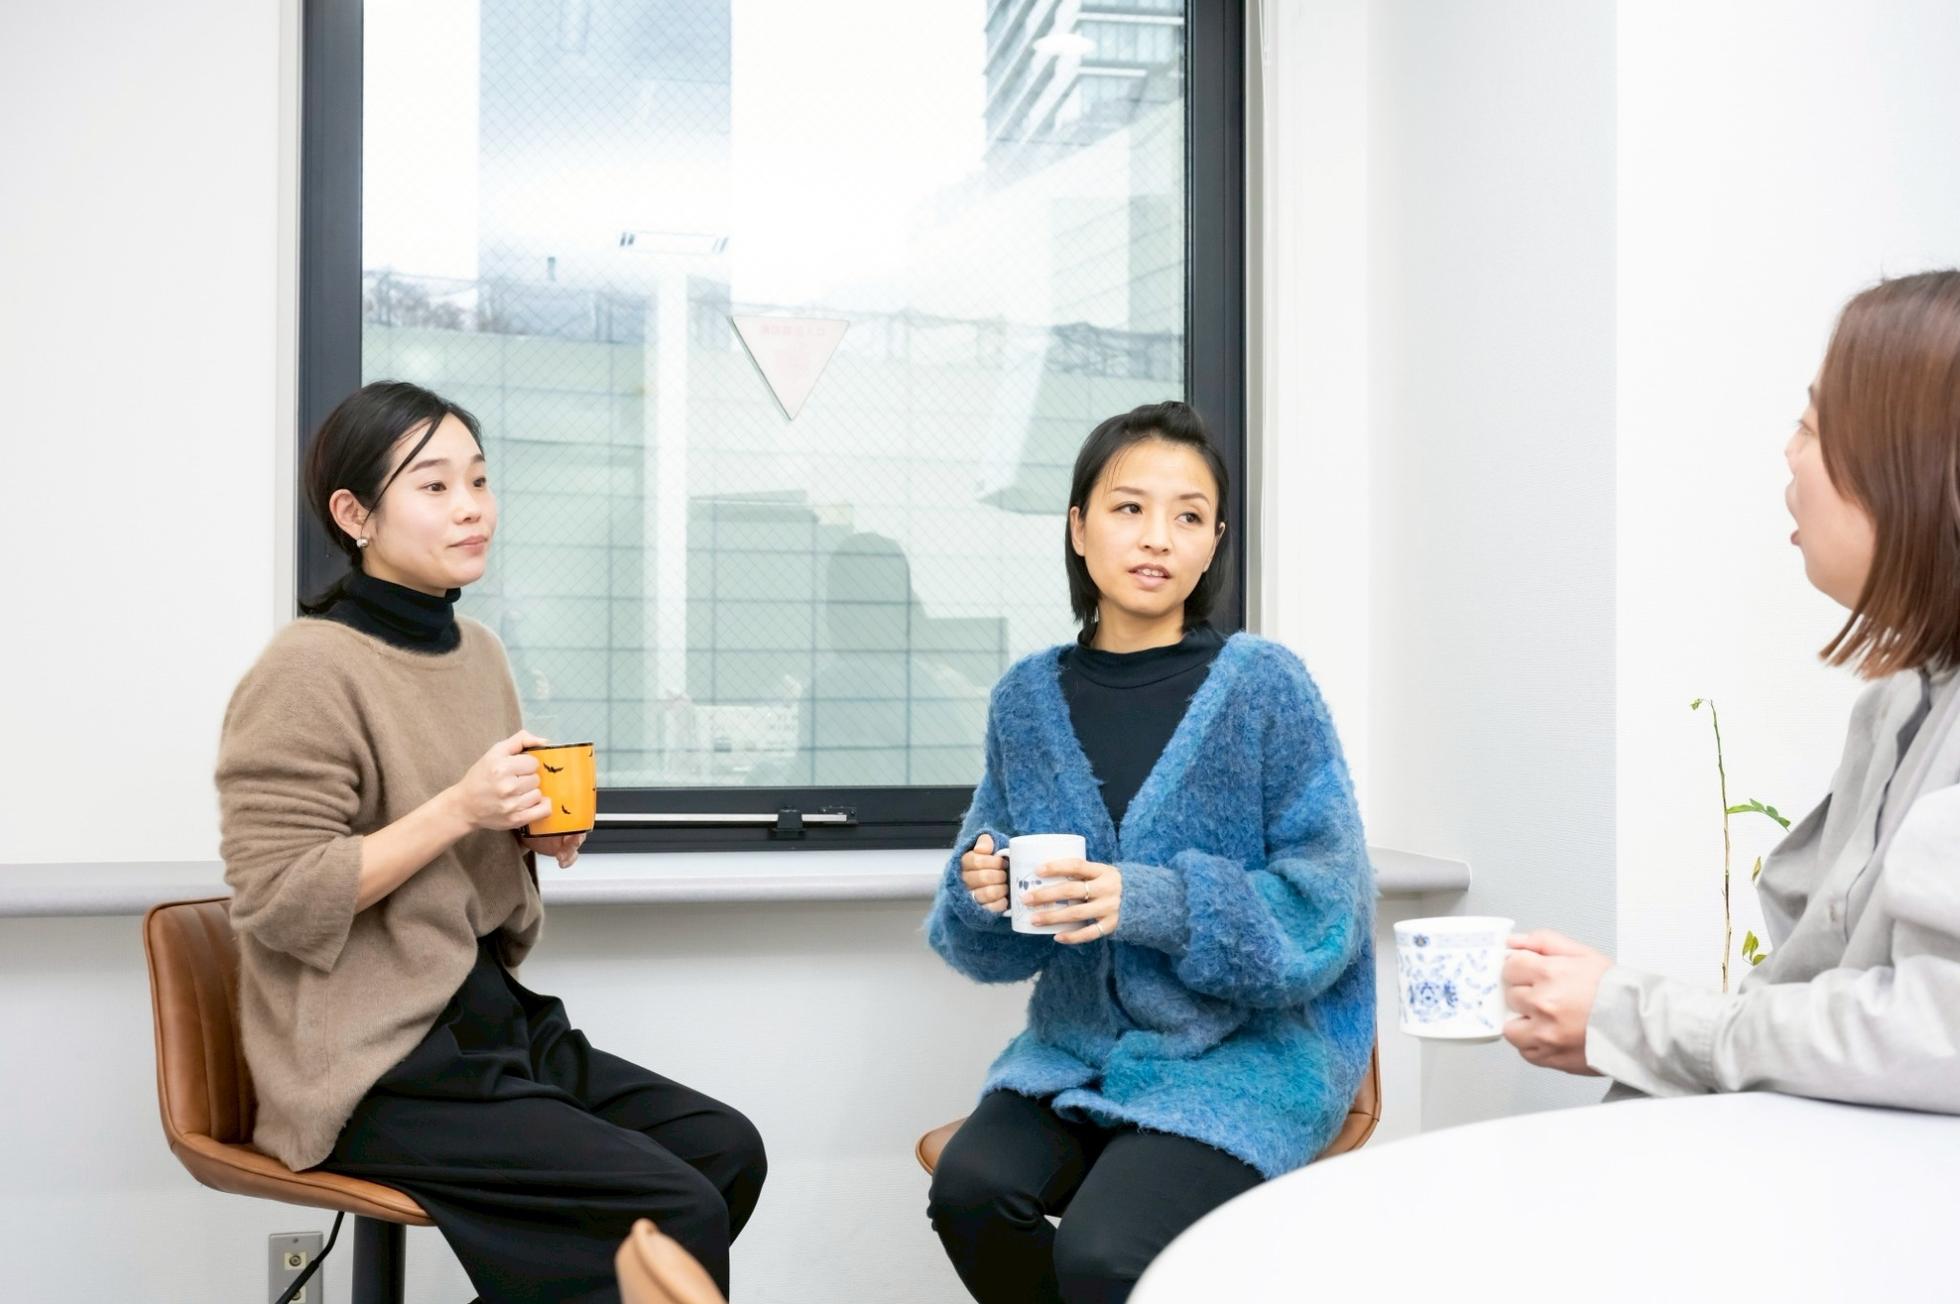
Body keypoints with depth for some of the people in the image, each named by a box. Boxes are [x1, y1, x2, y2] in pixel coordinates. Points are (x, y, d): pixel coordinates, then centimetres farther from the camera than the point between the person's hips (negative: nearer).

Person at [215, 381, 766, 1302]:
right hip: (374, 1066, -8)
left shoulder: (478, 652, 10)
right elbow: (278, 904, -19)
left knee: (726, 1150, -4)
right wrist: (459, 809, -22)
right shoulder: (308, 670, -15)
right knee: (678, 1212, -17)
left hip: (492, 1019, 8)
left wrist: (537, 832, 2)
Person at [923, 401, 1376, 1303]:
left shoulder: (1264, 686, -8)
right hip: (1079, 1044, 4)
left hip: (1248, 1047, -3)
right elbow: (997, 940, 9)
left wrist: (1156, 904, -24)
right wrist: (982, 888, -14)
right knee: (969, 1189, -23)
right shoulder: (1028, 696, 3)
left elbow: (1324, 914, -11)